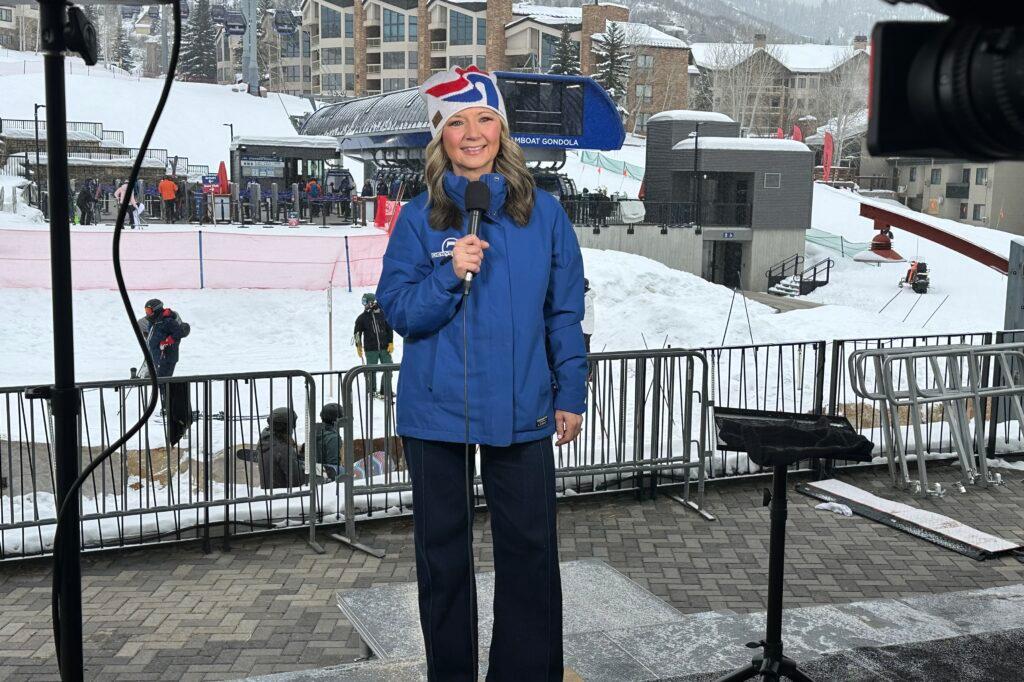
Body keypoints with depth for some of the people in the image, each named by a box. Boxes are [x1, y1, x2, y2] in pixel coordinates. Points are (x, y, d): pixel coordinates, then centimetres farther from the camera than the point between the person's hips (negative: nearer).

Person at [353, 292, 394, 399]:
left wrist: (391, 343, 3)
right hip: (371, 350, -2)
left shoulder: (382, 314, 4)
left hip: (385, 348, 2)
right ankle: (371, 392, 13)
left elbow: (389, 329, 9)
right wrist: (358, 347, 5)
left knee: (388, 369, 1)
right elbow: (357, 333, 7)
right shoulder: (362, 318, -1)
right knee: (371, 371, 1)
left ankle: (386, 391, 11)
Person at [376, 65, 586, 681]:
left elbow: (564, 313, 5)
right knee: (443, 551, 11)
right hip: (436, 411, 0)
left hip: (521, 411, 0)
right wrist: (450, 274, -20)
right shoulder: (419, 218, -1)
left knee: (530, 550, 7)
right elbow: (398, 311, -4)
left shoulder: (542, 212, 1)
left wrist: (571, 394, 5)